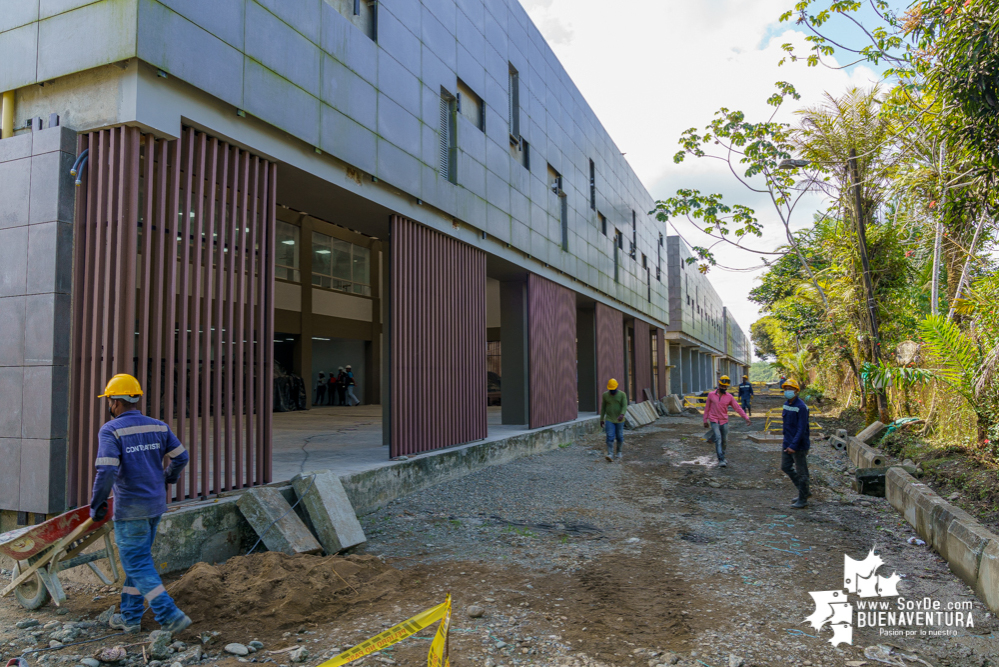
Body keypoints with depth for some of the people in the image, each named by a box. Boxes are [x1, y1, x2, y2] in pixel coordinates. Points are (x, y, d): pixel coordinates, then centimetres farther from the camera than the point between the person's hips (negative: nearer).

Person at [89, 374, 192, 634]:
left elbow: (106, 471, -22)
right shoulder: (158, 427, 4)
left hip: (129, 508, -6)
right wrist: (167, 478, 27)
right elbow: (180, 457, 8)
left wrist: (97, 504, -9)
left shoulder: (110, 431, -13)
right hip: (156, 505, 6)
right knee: (138, 558, 19)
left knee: (137, 564, 2)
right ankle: (130, 616, 28)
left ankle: (170, 616, -2)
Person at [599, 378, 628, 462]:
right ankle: (610, 454, -16)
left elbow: (625, 406, -16)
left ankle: (618, 452, 27)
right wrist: (601, 419, 6)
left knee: (619, 437, 8)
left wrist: (622, 415, -34)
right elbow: (603, 408, 6)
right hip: (609, 420, 1)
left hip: (619, 420, 0)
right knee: (610, 437, -11)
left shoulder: (622, 394, -7)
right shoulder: (605, 395, 0)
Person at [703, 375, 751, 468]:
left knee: (724, 441, 9)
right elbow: (707, 408, 6)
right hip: (714, 421, -3)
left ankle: (721, 456, 32)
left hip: (724, 421, 3)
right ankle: (721, 460, -19)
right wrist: (705, 420, 8)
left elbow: (737, 408, 2)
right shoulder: (711, 395, -1)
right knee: (718, 439, -15)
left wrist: (746, 418, -4)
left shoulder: (729, 397, 1)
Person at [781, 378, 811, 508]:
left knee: (801, 472, 3)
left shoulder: (801, 407, -20)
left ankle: (803, 500, 16)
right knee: (785, 467, 16)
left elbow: (802, 429, -22)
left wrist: (793, 445, -24)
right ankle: (805, 491, 30)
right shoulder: (786, 404, 7)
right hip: (788, 443, 9)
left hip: (799, 445, -9)